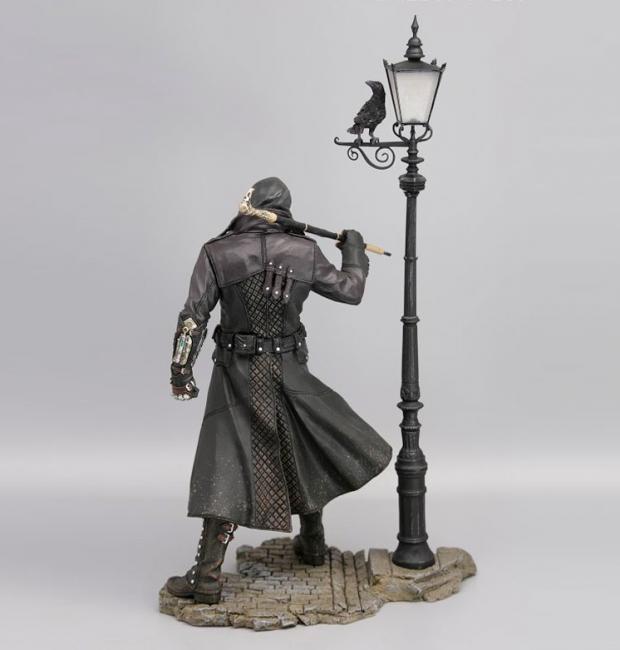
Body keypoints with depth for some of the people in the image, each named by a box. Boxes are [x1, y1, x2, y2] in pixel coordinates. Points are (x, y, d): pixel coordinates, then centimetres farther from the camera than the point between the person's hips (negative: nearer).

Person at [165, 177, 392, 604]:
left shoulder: (216, 253, -5)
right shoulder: (305, 252, -2)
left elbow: (194, 316, -8)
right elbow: (350, 290, 11)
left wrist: (181, 369, -4)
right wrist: (354, 249, 29)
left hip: (238, 376, -1)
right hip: (289, 373, 2)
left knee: (227, 472, -1)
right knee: (308, 453, 23)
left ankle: (208, 576, -3)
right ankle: (313, 543, 38)